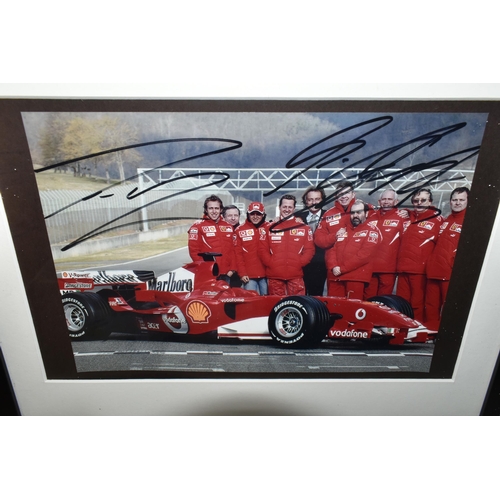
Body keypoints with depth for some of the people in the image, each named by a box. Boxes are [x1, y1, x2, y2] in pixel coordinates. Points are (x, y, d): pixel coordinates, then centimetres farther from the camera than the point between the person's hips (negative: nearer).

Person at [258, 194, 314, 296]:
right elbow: (262, 249, 5)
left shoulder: (304, 227, 7)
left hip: (296, 275, 0)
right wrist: (270, 263, -6)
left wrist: (300, 263, -7)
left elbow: (309, 249, 4)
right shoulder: (270, 227, 8)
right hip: (274, 275, 1)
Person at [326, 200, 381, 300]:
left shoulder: (371, 230, 1)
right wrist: (333, 267, -8)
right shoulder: (343, 230, 20)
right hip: (335, 276, 5)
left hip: (356, 277, -5)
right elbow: (332, 250, 12)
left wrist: (342, 268, -13)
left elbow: (365, 254, -12)